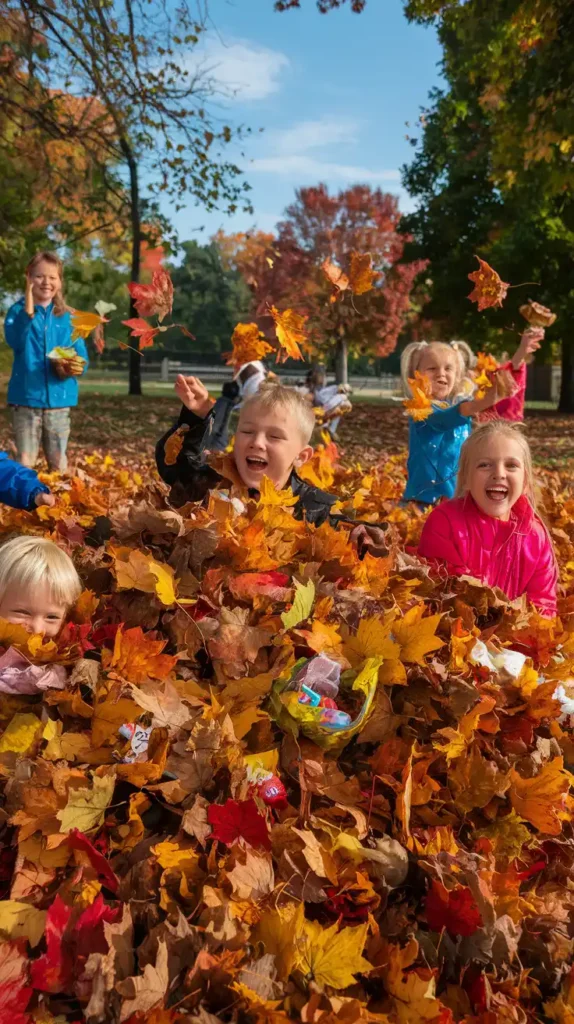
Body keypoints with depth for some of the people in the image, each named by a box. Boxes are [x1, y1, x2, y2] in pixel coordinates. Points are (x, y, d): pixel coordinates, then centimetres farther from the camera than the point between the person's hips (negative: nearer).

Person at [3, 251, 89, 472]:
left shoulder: (69, 317, 6)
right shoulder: (18, 310, -2)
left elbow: (82, 357, 4)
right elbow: (14, 341, -22)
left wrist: (72, 367, -19)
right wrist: (28, 311, -35)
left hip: (58, 397, 2)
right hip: (26, 397, -2)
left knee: (58, 462, 11)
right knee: (25, 462, 3)